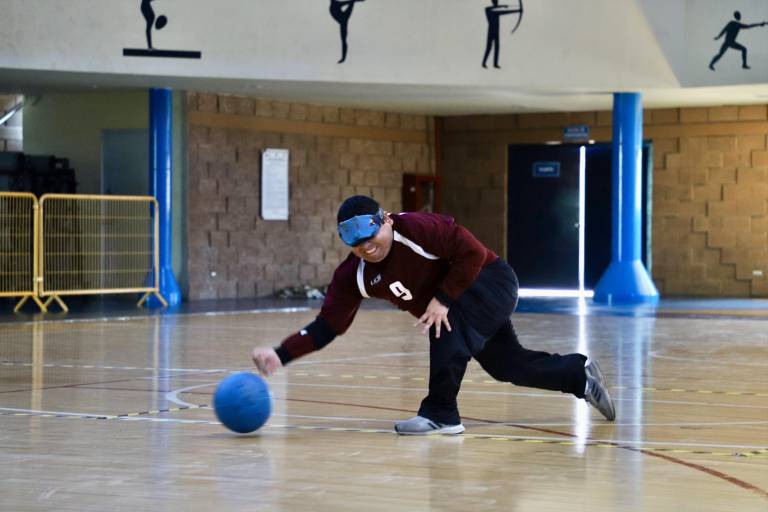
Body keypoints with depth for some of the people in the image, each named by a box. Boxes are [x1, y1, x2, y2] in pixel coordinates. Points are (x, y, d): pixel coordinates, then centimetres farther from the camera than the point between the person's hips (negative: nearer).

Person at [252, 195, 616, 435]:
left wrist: (442, 300, -28)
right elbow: (327, 326, -15)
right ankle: (580, 374, 38)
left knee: (449, 327, -33)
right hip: (463, 304, 7)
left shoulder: (418, 228, -32)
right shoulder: (353, 275, -14)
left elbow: (474, 253, -27)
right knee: (510, 366, 15)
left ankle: (441, 415, -22)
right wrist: (281, 354, -28)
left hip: (490, 280, -7)